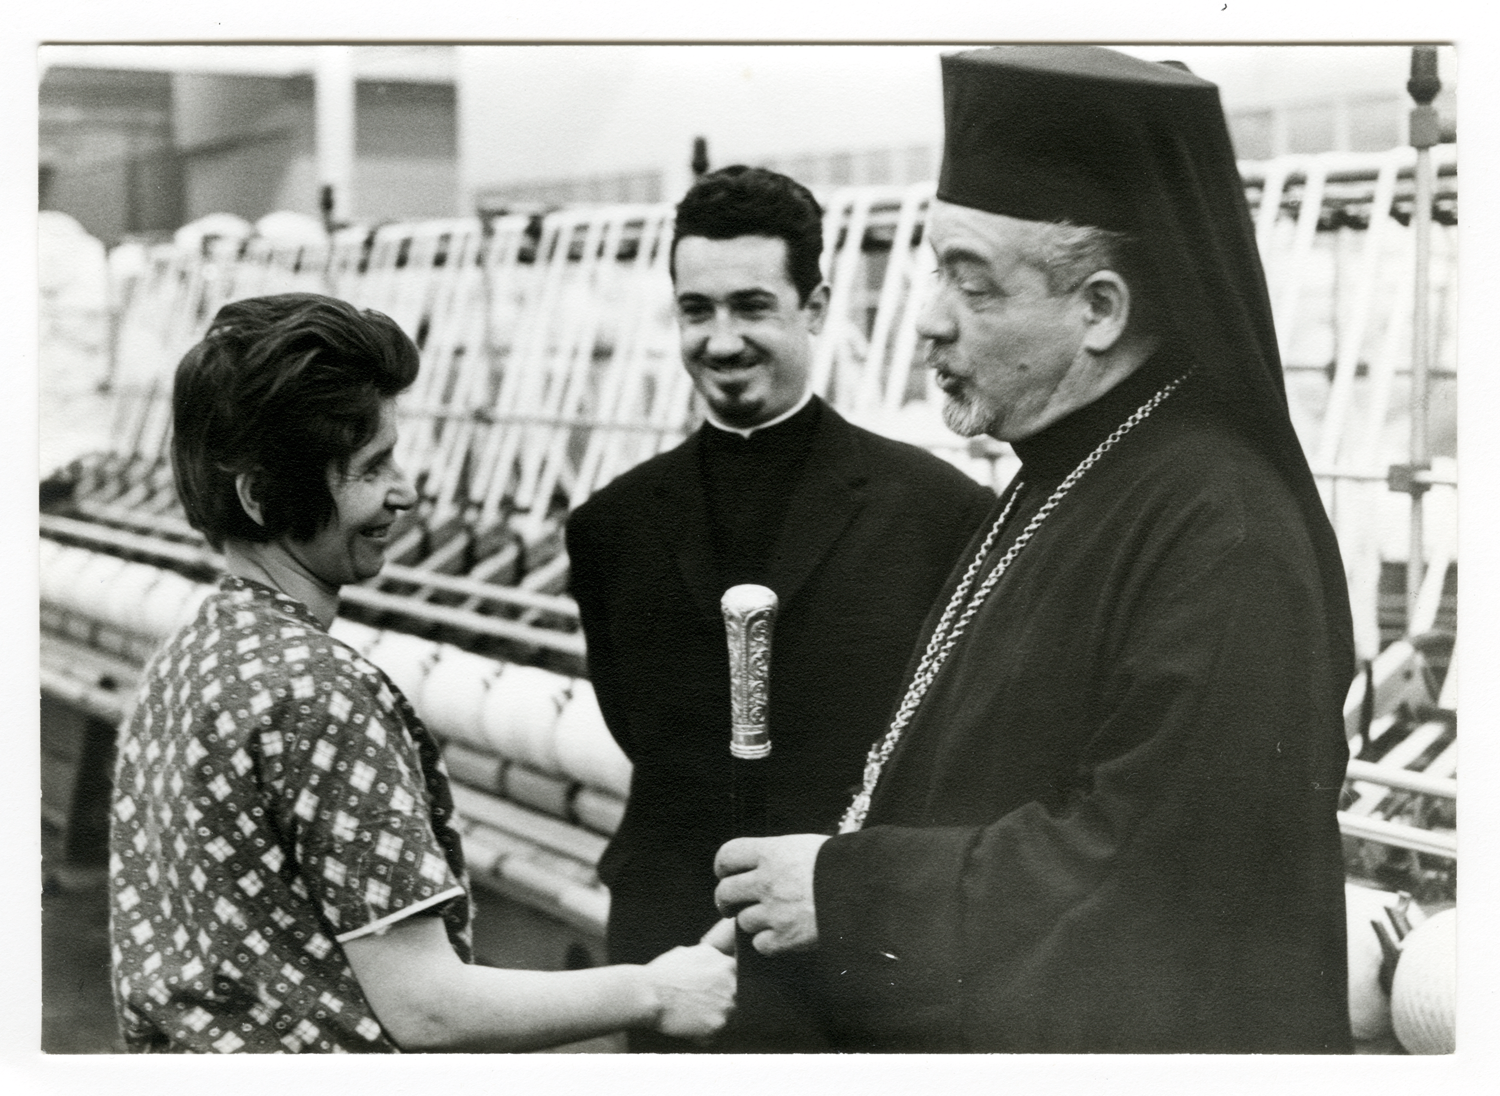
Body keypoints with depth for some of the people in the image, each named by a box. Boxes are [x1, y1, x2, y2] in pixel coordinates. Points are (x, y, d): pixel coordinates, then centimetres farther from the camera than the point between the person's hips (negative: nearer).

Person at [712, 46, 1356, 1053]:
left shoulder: (1221, 534, -24)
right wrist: (852, 863, -2)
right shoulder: (1070, 480, 6)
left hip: (1113, 1043, -9)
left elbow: (1151, 867, -27)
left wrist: (851, 891, -20)